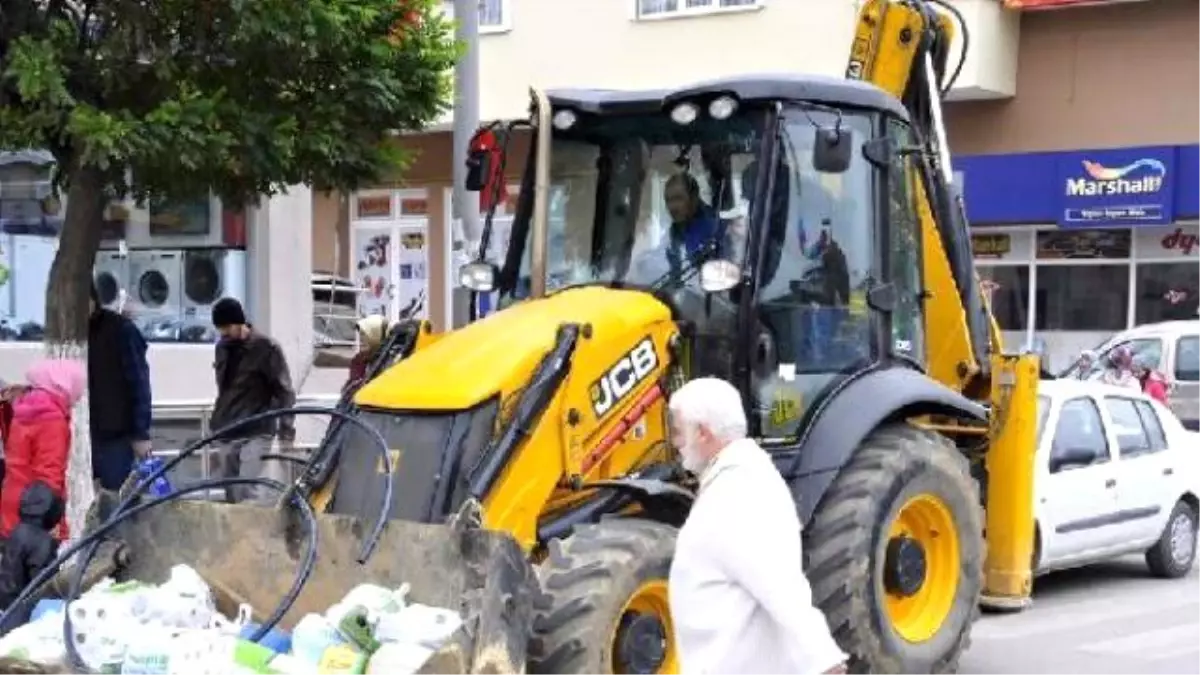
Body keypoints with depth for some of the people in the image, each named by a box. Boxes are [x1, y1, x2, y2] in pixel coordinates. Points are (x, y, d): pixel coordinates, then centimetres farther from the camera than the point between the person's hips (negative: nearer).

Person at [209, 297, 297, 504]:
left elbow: (284, 391, -7)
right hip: (227, 435, 6)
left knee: (248, 490, -19)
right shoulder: (222, 347, 10)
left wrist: (286, 429, -14)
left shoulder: (266, 348, -8)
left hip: (256, 434, -6)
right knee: (232, 494, 5)